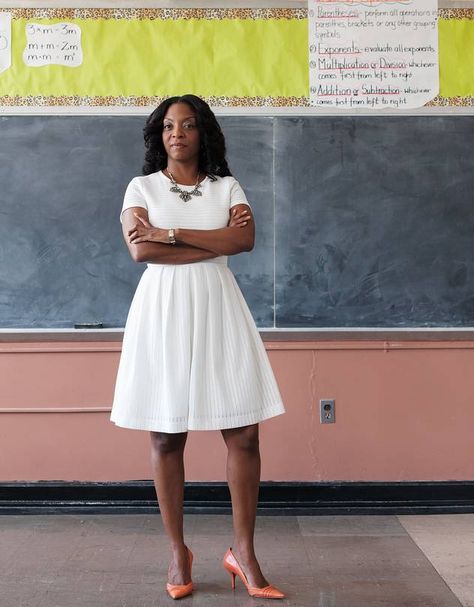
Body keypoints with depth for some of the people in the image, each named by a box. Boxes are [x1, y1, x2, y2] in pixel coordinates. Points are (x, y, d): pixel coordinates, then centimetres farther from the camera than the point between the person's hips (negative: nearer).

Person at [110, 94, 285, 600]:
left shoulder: (226, 187, 12)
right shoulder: (142, 187, 9)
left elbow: (246, 240, -7)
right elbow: (140, 249, -8)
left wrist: (171, 233, -11)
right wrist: (215, 242, -8)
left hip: (216, 310, 1)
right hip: (162, 311, -1)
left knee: (244, 433, -4)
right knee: (166, 437, 1)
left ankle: (243, 552, 10)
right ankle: (178, 552, 15)